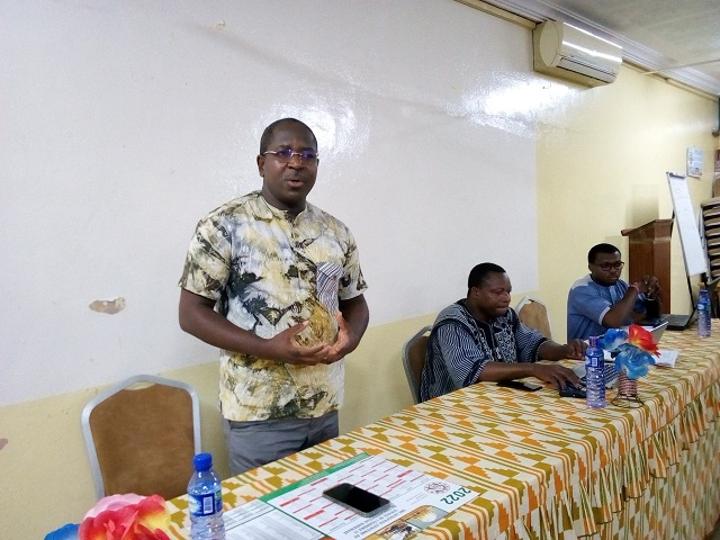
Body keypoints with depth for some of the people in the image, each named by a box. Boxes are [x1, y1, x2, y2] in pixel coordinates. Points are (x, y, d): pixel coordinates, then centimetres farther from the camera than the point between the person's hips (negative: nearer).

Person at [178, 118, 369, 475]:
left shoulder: (335, 232, 5)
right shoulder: (225, 226, -10)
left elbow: (355, 301, 14)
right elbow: (191, 313, -10)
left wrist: (351, 336, -10)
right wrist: (267, 348, -22)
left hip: (326, 408, 5)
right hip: (259, 413, -5)